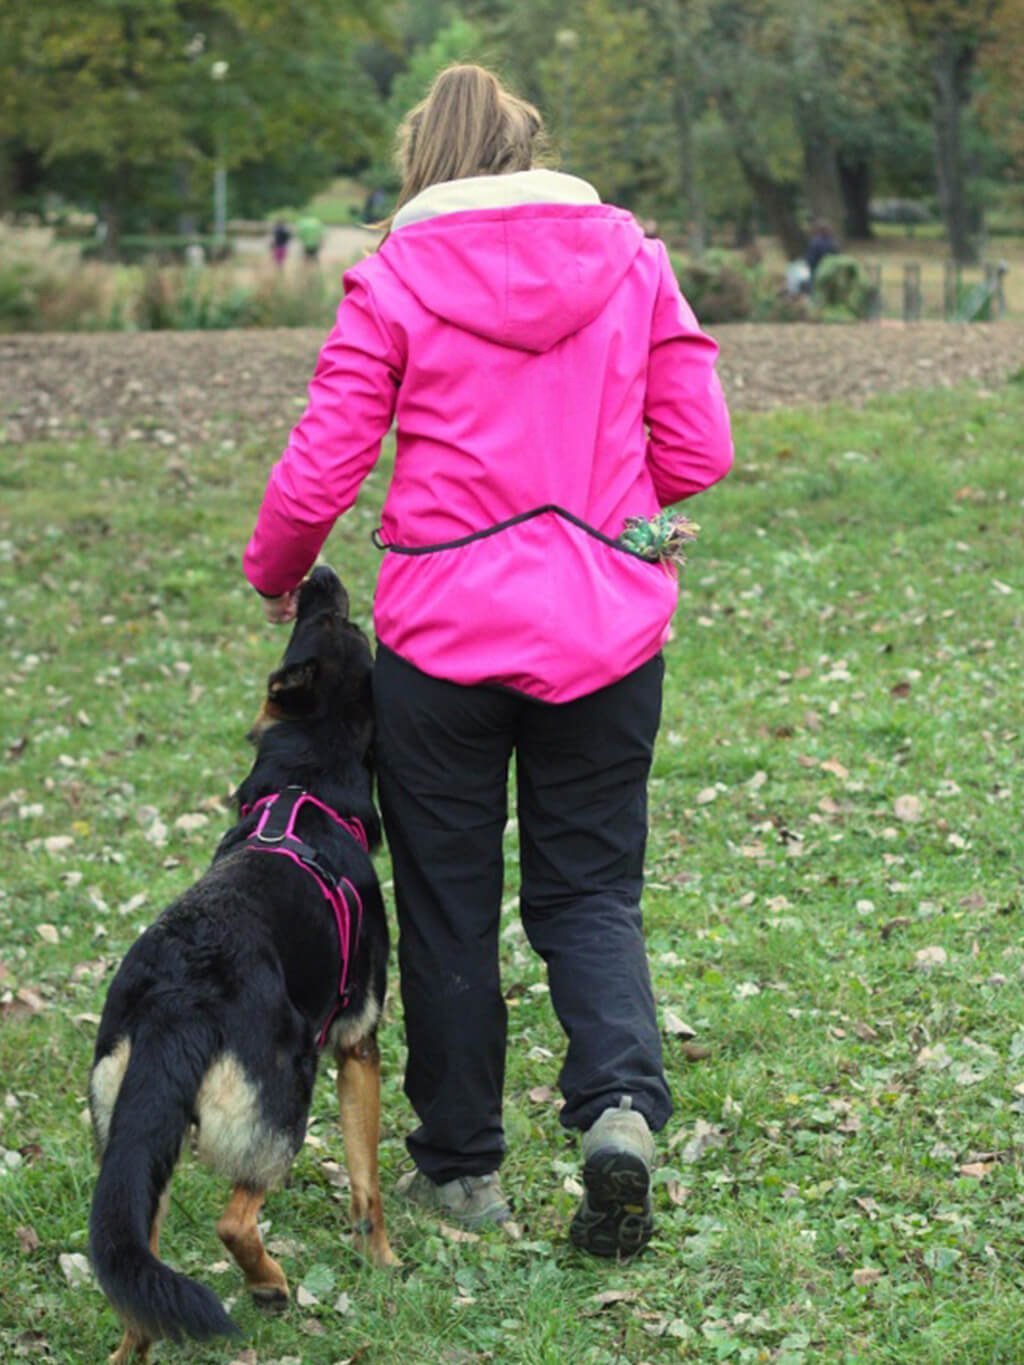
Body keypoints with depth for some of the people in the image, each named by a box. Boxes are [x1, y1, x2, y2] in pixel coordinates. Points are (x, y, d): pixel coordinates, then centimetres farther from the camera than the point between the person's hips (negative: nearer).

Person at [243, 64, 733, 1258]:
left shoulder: (395, 278, -5)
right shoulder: (630, 259, 3)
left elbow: (319, 474, -6)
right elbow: (698, 452, 4)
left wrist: (275, 576, 14)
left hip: (445, 632, -2)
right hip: (608, 626, 2)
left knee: (447, 900, 11)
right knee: (590, 888, 13)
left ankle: (461, 1168, 21)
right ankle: (622, 1102, -12)